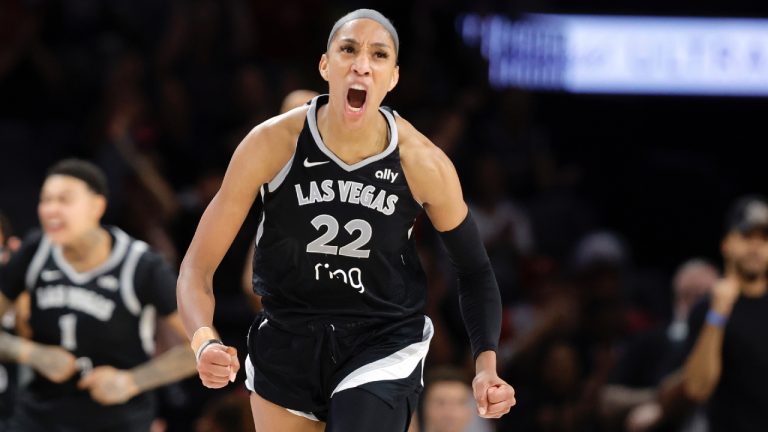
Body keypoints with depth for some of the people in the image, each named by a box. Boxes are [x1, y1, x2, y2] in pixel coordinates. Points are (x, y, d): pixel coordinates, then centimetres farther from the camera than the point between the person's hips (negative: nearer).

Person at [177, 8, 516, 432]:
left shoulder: (424, 165, -15)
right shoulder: (273, 143, -17)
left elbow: (474, 270, 1)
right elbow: (197, 266, -15)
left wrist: (486, 365, -13)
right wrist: (205, 343, -34)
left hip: (384, 348, -2)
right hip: (286, 345, 2)